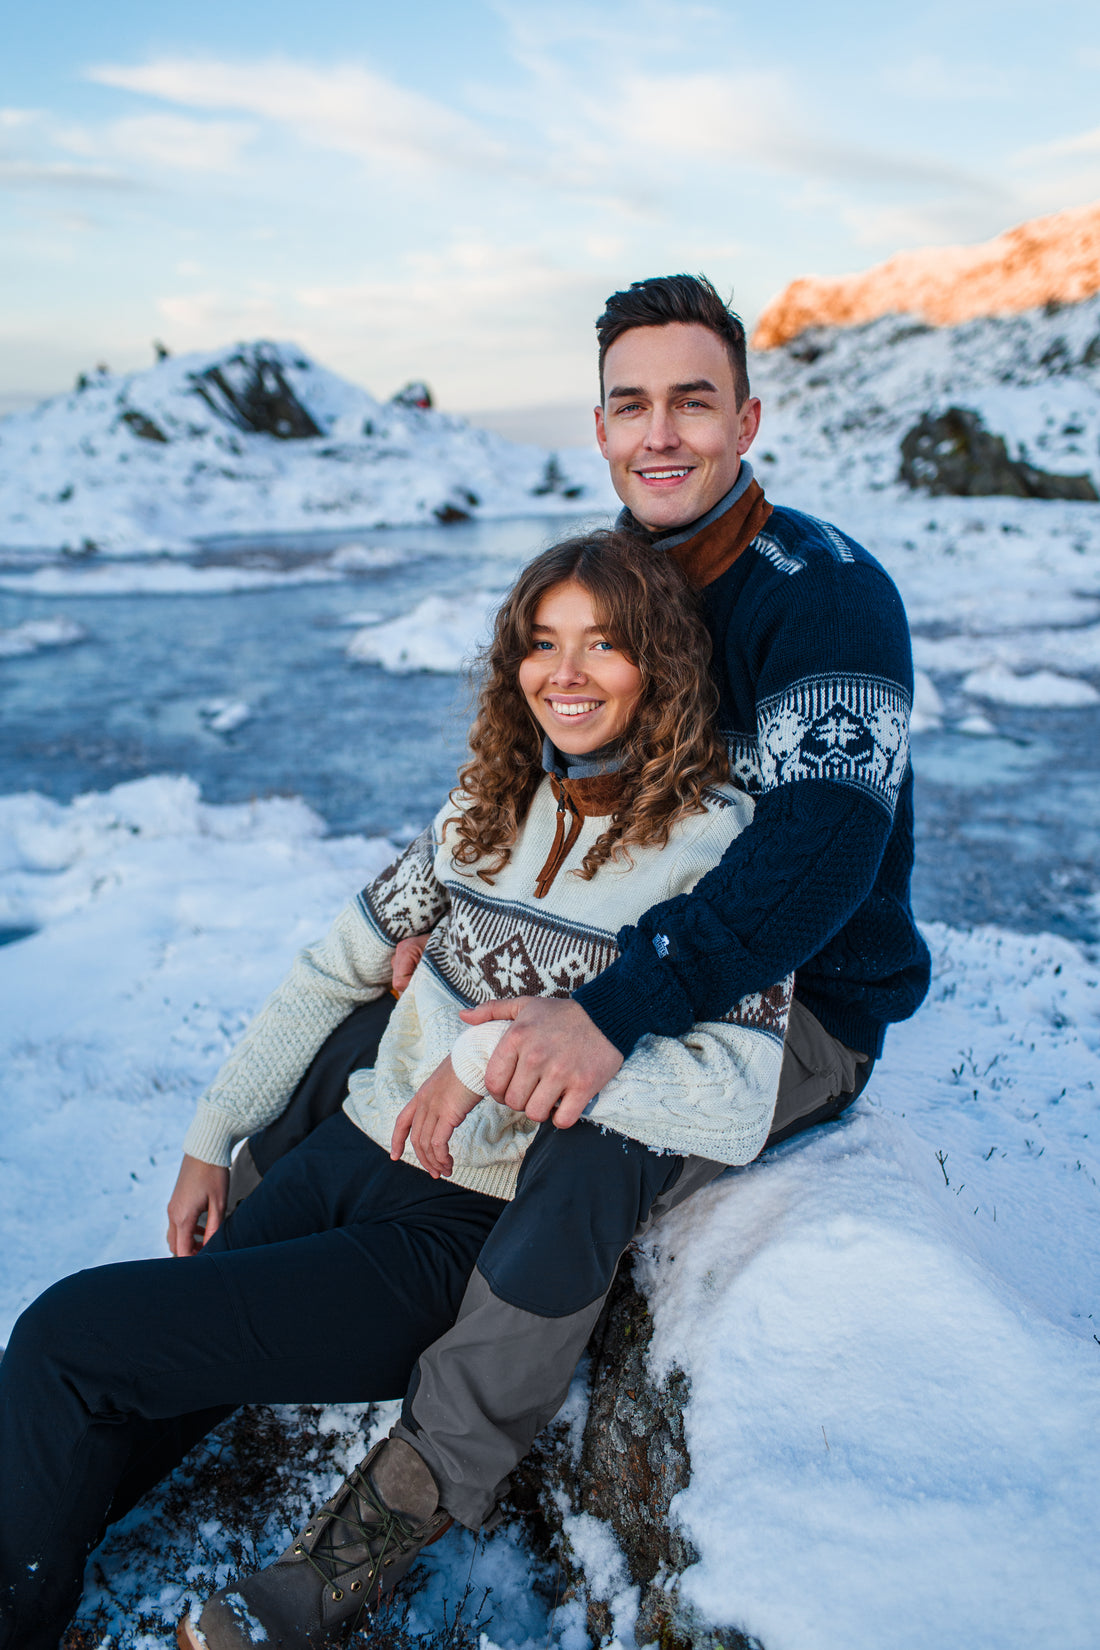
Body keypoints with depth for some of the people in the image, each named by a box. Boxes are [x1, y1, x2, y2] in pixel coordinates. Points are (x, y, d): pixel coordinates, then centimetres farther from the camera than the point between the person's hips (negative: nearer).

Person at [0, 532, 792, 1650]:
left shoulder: (716, 841, -10)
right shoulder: (493, 803, 8)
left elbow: (737, 1104, -23)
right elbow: (336, 969, 14)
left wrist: (504, 1049, -24)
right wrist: (212, 1138, 12)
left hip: (473, 1236, -5)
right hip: (351, 1157, 6)